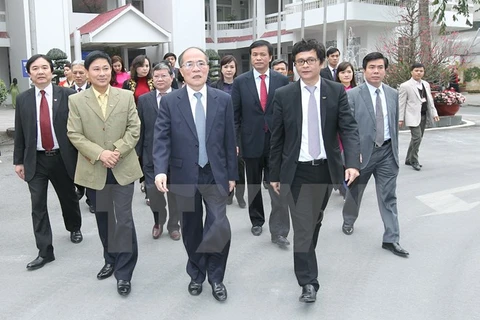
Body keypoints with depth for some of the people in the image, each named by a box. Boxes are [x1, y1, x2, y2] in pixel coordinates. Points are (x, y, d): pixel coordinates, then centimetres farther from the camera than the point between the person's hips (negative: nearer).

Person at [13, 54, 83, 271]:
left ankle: (74, 228, 45)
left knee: (68, 197, 17)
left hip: (63, 158, -1)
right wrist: (18, 161, 5)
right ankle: (45, 251, 7)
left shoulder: (68, 95, -6)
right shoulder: (23, 99, 2)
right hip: (35, 160, 1)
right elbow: (19, 133, 6)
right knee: (38, 206, 0)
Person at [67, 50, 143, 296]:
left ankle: (124, 273, 5)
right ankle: (111, 261, 35)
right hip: (94, 170, 2)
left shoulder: (126, 97, 2)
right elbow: (74, 135, -5)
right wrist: (100, 154, -17)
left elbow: (134, 129, -2)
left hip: (123, 168, -1)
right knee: (103, 219, 16)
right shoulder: (76, 100, 0)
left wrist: (117, 151, -17)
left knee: (123, 219, -6)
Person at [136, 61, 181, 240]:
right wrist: (137, 152, 3)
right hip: (152, 153, 1)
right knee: (152, 190, 0)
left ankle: (173, 225, 29)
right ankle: (158, 221, 27)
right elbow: (140, 129, 5)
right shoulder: (144, 100, 5)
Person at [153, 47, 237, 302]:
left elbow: (229, 141, 4)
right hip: (184, 176, 0)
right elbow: (161, 139, -9)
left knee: (220, 229, -6)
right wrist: (161, 170, -24)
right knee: (191, 230, 13)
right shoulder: (169, 102, -2)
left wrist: (231, 174, 5)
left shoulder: (223, 100, 1)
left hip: (216, 176, 0)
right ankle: (197, 274, 34)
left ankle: (215, 277, 17)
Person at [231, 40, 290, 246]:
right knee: (253, 186, 15)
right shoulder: (240, 81, 1)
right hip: (251, 142, 1)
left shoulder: (282, 80, 2)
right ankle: (256, 221, 33)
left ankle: (279, 232, 2)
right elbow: (234, 115, 0)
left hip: (277, 142, -1)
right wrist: (234, 141, -5)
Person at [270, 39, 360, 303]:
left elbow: (349, 129, -8)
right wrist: (275, 174, 3)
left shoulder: (336, 92, -1)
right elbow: (277, 138, 1)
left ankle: (306, 264, 42)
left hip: (326, 169, 2)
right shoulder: (283, 95, -3)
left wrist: (353, 163, -23)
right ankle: (308, 281, 6)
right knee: (302, 227, -4)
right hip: (297, 171, -2)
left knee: (315, 222, 19)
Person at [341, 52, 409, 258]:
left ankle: (391, 239, 9)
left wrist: (395, 149, 11)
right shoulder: (352, 95, -8)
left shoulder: (393, 94, 5)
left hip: (387, 152, 3)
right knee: (355, 191, 17)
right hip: (362, 151, -2)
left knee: (388, 197, 2)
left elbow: (395, 124, 11)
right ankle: (348, 221, 42)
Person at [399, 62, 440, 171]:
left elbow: (430, 100, 18)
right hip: (413, 116, -7)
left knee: (417, 138, 11)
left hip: (424, 115, 7)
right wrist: (400, 119, -10)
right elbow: (401, 103, -7)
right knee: (417, 138, -13)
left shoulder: (426, 84, 14)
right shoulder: (405, 86, -6)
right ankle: (414, 161, 0)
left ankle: (408, 160, 23)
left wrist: (434, 113, 10)